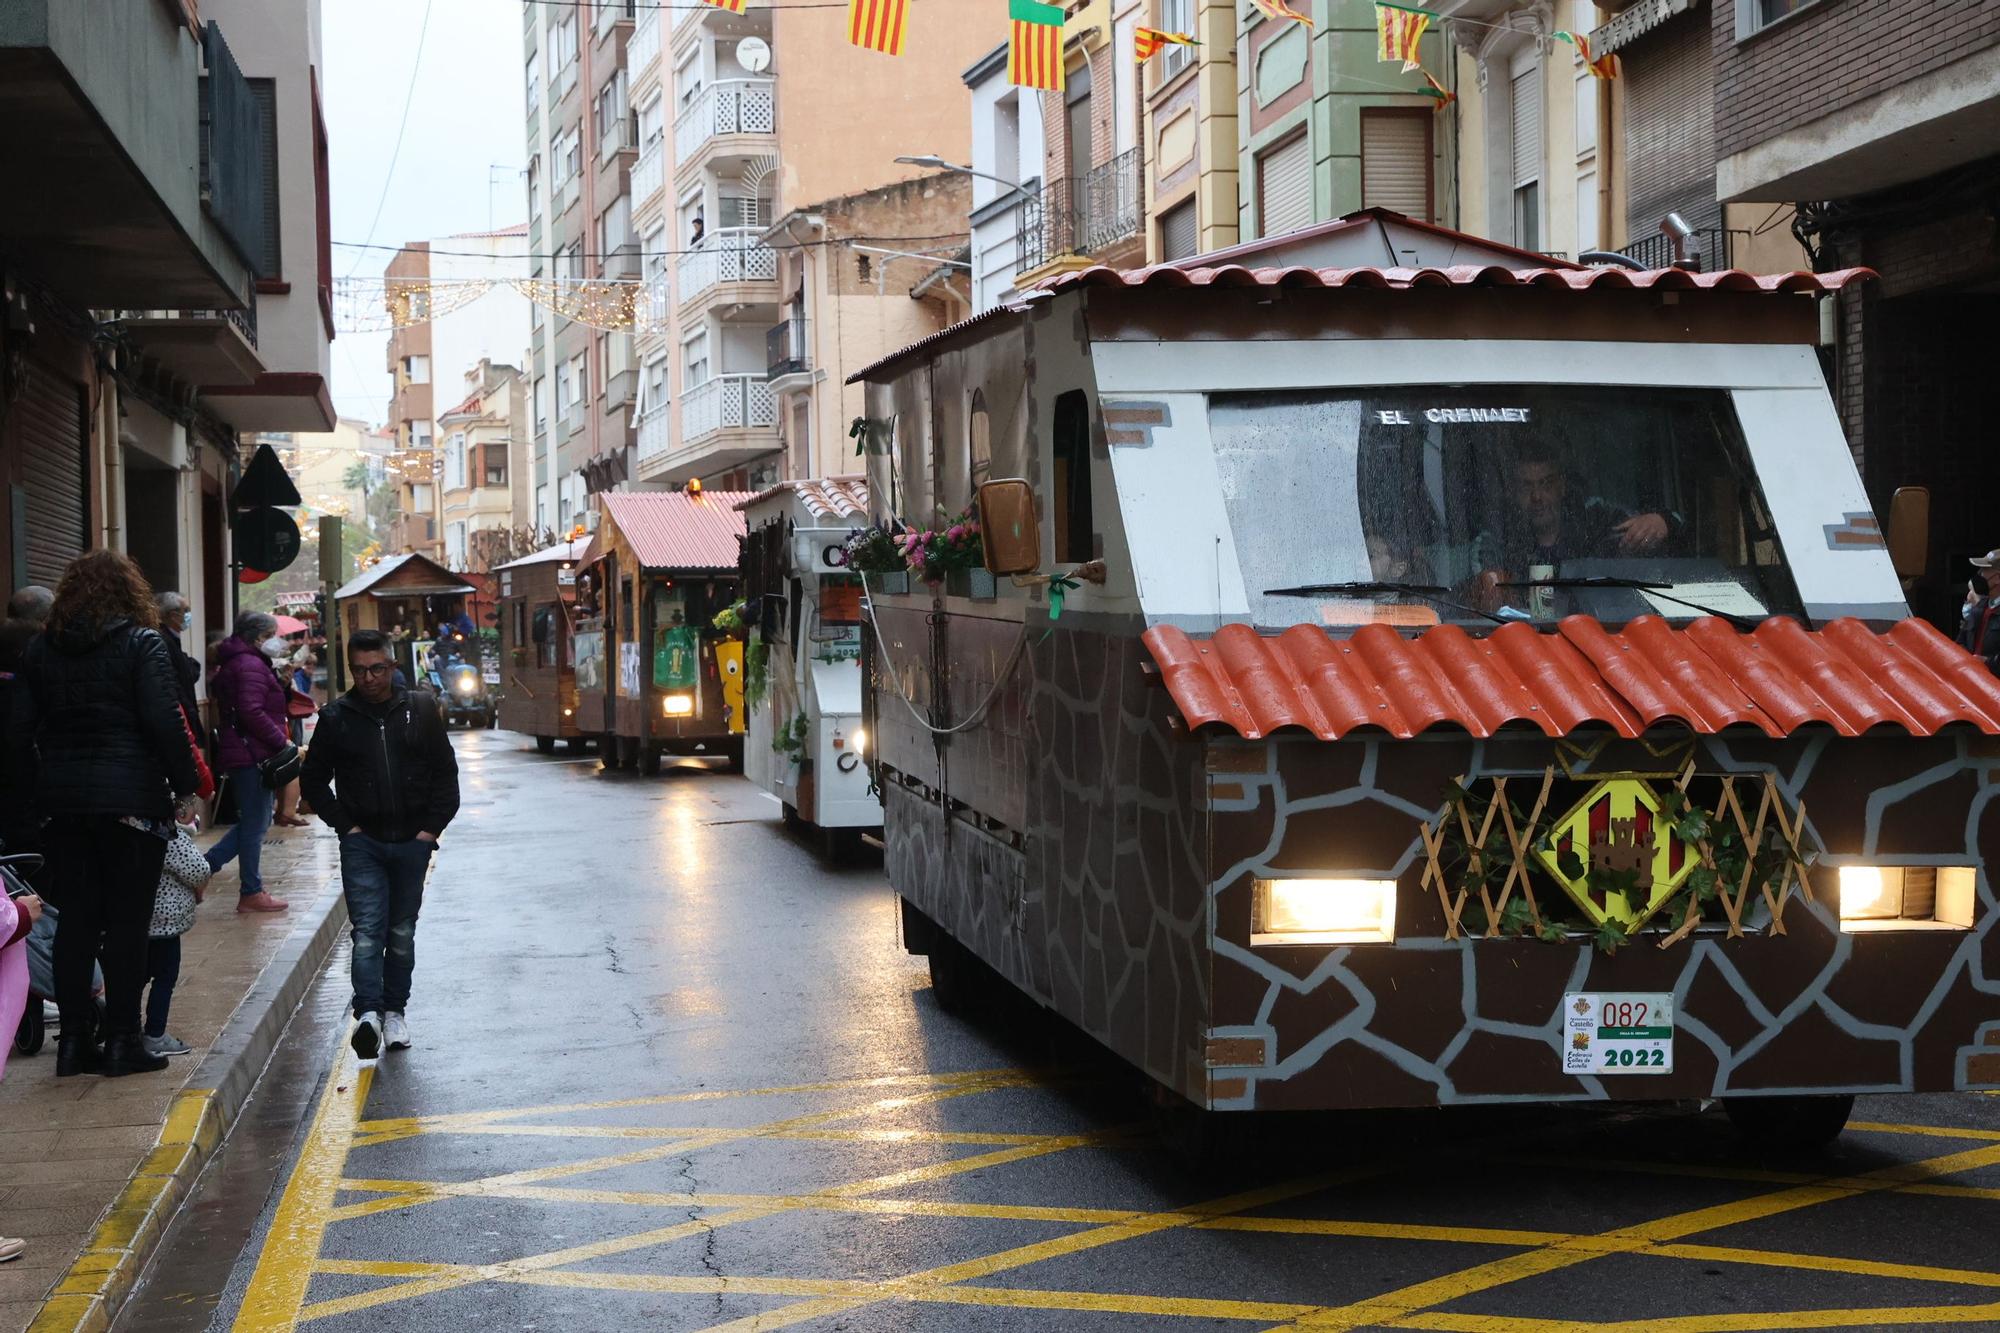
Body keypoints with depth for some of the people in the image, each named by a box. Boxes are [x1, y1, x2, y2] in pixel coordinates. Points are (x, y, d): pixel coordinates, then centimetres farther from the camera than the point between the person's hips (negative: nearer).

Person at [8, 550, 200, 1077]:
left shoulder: (41, 650, 9)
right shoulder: (141, 644, -6)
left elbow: (20, 731, 8)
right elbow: (165, 723, -13)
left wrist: (37, 790, 14)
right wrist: (186, 784, -4)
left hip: (63, 801, 5)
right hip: (132, 798, -5)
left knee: (75, 919, 10)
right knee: (127, 920, 1)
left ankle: (74, 1039, 12)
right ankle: (122, 1041, 3)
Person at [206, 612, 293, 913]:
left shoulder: (233, 663, 19)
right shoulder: (251, 665, -15)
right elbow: (252, 712, -24)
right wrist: (282, 741, -17)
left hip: (240, 754, 10)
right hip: (254, 755, -10)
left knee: (254, 821, 17)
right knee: (256, 823, -3)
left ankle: (205, 866, 13)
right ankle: (251, 894, 3)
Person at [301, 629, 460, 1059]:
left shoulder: (420, 710, 4)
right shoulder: (336, 717, 2)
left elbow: (446, 773, 9)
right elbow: (315, 780, 9)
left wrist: (432, 827, 0)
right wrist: (345, 826, 0)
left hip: (412, 842, 2)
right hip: (362, 842, -1)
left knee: (402, 933, 8)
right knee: (367, 930, -14)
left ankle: (395, 1012, 18)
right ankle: (369, 1013, -23)